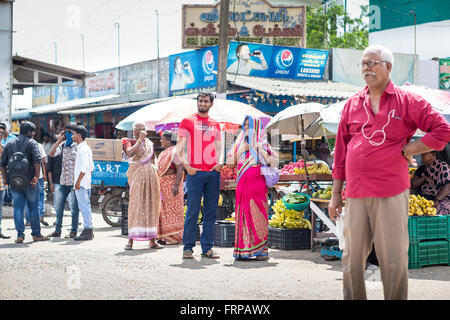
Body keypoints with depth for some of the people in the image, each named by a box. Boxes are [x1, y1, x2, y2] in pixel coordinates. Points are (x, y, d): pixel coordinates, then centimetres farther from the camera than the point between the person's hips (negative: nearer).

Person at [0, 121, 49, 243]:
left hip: (14, 182, 3)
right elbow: (37, 160, -18)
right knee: (33, 207, 7)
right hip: (29, 182, -3)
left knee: (18, 208, 5)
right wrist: (37, 176, -13)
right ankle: (36, 234, 12)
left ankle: (20, 235, -2)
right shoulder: (31, 143, -2)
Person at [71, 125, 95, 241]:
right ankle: (88, 230, 16)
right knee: (86, 206, 12)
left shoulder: (82, 149, -13)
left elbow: (84, 167, -21)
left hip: (81, 183, -10)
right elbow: (91, 167, 20)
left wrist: (78, 181, -20)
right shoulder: (87, 148, 17)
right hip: (86, 182, 10)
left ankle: (87, 231, -9)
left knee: (84, 207, -9)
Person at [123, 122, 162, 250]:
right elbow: (130, 153, -20)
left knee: (151, 205, 3)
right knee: (136, 204, -12)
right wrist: (140, 140, -19)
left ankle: (152, 240, 7)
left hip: (150, 174, 5)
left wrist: (155, 175, 16)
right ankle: (130, 240, -12)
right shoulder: (130, 143, 2)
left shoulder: (149, 143, 17)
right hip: (137, 175, -5)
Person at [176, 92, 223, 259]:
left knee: (211, 211, 4)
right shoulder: (187, 121, 6)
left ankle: (207, 247, 10)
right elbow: (179, 147, 1)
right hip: (195, 172, -4)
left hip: (213, 173, 4)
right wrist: (186, 165, -13)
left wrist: (220, 162, -1)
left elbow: (219, 147, 19)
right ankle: (188, 247, 3)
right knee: (193, 211, -5)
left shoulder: (215, 124, 19)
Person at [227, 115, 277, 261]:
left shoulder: (261, 144, 4)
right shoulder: (240, 144, 15)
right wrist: (239, 151, -3)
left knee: (257, 215, -5)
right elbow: (231, 164, 9)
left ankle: (261, 250, -2)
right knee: (243, 214, 1)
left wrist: (260, 150, -13)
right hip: (242, 185, 4)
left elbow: (272, 162, -6)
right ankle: (243, 250, 3)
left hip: (257, 185, -4)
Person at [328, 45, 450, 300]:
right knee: (352, 260, 7)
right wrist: (335, 194, 13)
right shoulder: (353, 104, 12)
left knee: (394, 260, 0)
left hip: (391, 194, -4)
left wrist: (408, 150, -6)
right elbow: (341, 151, 15)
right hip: (355, 194, 4)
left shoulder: (407, 102, 1)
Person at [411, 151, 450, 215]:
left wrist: (436, 200, -24)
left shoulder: (442, 166, -3)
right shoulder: (421, 169, 16)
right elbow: (413, 184, 7)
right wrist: (425, 178, -9)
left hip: (442, 199, -5)